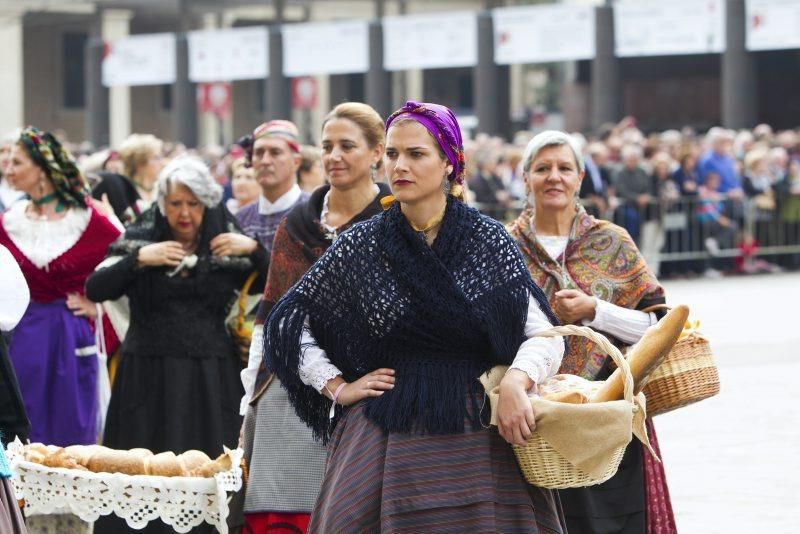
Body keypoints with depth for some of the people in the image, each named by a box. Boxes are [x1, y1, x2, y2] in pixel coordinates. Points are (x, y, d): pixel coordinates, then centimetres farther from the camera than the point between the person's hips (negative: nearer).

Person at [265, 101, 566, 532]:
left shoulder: (488, 241, 2)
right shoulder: (361, 246, 4)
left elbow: (544, 334, -1)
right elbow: (289, 322, 12)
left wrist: (515, 382, -20)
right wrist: (338, 387, 2)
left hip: (478, 442, 0)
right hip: (385, 443, 1)